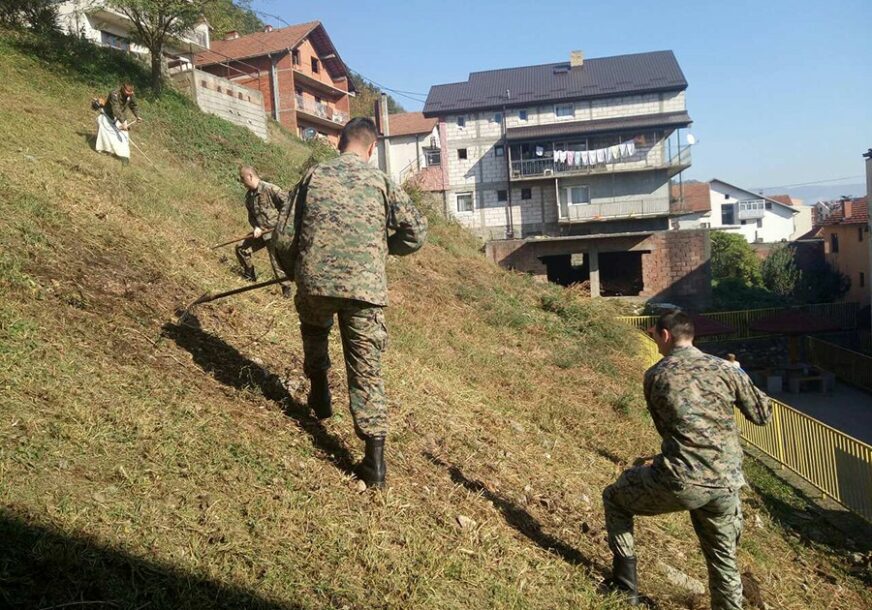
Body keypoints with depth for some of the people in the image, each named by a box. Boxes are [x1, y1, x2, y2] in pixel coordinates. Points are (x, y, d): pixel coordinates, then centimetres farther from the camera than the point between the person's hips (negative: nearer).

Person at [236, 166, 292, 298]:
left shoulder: (270, 189, -17)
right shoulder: (249, 195, 9)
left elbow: (288, 202, -18)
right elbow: (251, 216, 14)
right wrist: (255, 227, -6)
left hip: (274, 231, -8)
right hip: (260, 232, 8)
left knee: (277, 261, -7)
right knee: (241, 247, 6)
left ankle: (287, 290, 7)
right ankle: (249, 276, 22)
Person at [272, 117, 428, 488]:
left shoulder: (313, 176, 9)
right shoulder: (382, 183, 6)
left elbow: (284, 235, 8)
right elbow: (416, 232, 0)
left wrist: (293, 270, 26)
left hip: (314, 282, 1)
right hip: (366, 288, -1)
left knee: (314, 332, 35)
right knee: (366, 370, 4)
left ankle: (319, 393, 38)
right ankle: (374, 460, 2)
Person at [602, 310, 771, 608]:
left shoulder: (654, 375, 3)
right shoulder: (725, 369, 4)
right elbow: (762, 414, 13)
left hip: (680, 482, -3)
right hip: (725, 486, 3)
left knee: (614, 497, 22)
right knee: (724, 560, 23)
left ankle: (625, 585, 23)